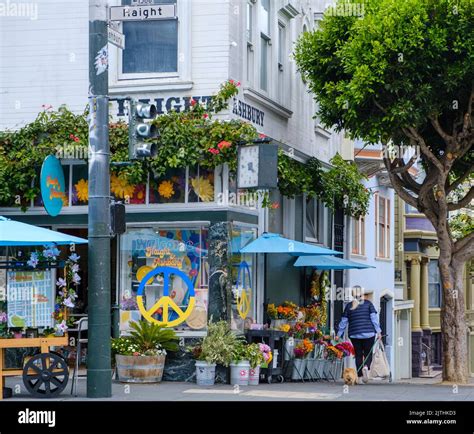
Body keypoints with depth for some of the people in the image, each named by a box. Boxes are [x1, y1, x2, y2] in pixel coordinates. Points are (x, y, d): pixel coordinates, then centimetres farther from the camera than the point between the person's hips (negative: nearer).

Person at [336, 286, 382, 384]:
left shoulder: (349, 306, 6)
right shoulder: (368, 303, 3)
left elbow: (344, 321, 9)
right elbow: (374, 318, -2)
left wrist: (339, 334, 16)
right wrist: (378, 331, 0)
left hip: (354, 334, 1)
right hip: (368, 333, -1)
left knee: (358, 355, 8)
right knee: (368, 354, 8)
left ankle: (360, 377, 3)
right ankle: (366, 367, -22)